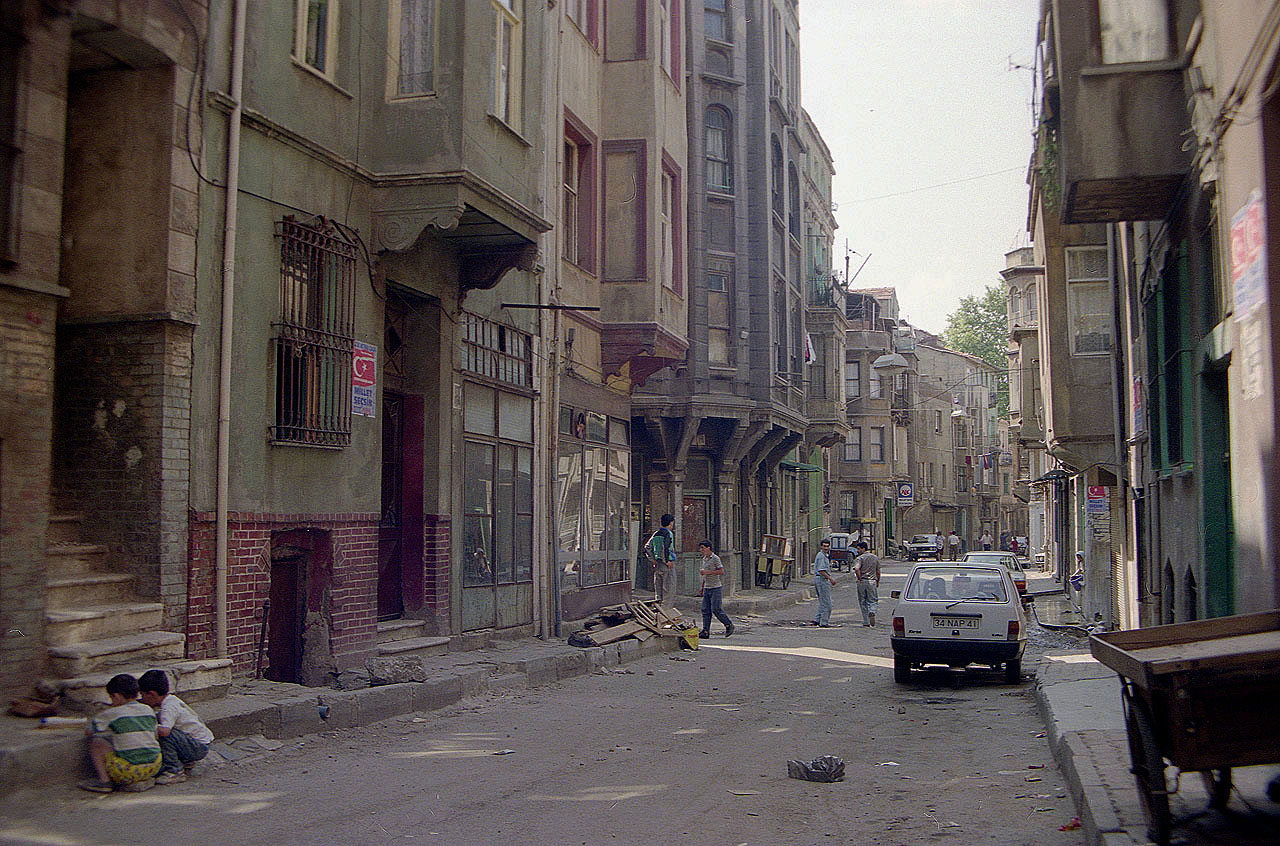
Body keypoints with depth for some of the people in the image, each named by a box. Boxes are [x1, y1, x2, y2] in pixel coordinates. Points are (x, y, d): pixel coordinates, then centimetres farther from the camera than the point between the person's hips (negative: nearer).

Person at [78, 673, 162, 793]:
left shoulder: (113, 714, -1)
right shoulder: (148, 710, 12)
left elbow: (88, 731, 11)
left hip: (128, 769, -5)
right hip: (154, 768, 5)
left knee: (96, 741, 9)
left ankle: (104, 781, 4)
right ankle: (145, 781, 15)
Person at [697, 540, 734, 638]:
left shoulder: (715, 558, -9)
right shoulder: (704, 559, 16)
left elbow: (721, 571, -17)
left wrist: (708, 572, -19)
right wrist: (702, 586, 22)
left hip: (715, 588, -8)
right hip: (707, 588, 8)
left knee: (716, 609, -9)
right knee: (705, 610, 1)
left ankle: (729, 625, 8)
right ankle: (706, 631, 0)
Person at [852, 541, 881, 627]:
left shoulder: (859, 558, -7)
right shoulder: (875, 558, 9)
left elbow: (856, 569, -24)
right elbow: (878, 572, 12)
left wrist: (859, 579, -12)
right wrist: (877, 582, 22)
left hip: (862, 582, -3)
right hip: (872, 581, 3)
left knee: (863, 602, 8)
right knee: (872, 601, 10)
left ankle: (866, 622, 10)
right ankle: (872, 612, -22)